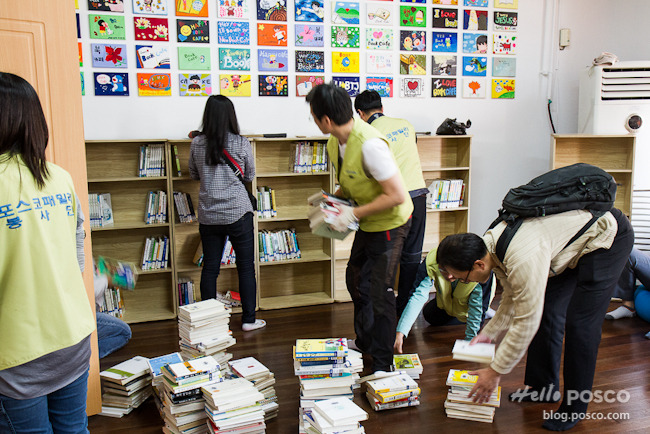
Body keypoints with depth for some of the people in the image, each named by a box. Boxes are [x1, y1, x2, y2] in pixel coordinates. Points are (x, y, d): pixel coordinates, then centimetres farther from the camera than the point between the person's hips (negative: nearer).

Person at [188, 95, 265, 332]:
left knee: (210, 268, 10)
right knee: (246, 267, 8)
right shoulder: (242, 144, -7)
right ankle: (248, 320, 15)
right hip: (238, 212, -2)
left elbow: (194, 175, 12)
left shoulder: (197, 144, -1)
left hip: (208, 216, 3)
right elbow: (250, 176, 5)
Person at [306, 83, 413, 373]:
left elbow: (397, 195, -31)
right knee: (356, 280, 21)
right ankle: (364, 341, 43)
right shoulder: (335, 143, -3)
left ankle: (383, 364, 13)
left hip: (390, 222, -10)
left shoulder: (369, 144, -33)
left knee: (380, 292, -4)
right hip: (368, 223, 10)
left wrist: (354, 213, -26)